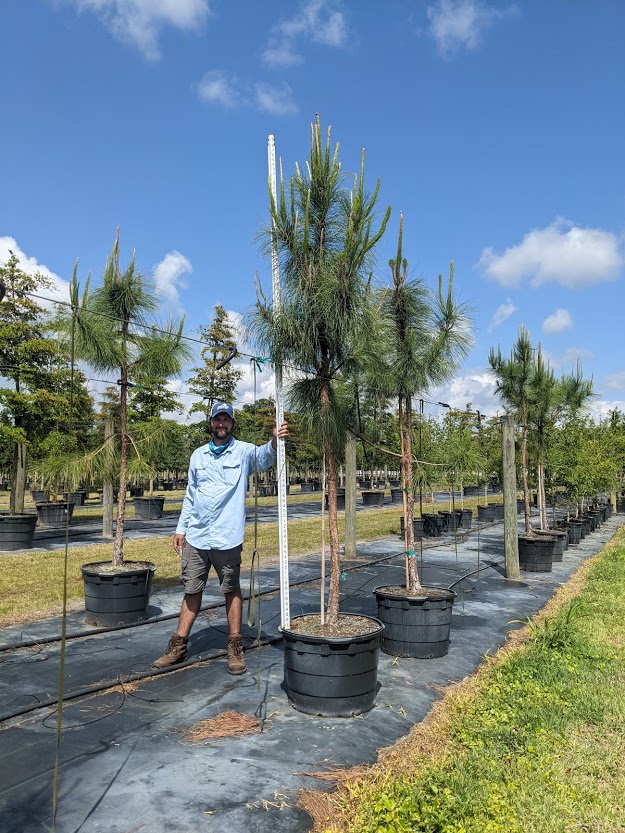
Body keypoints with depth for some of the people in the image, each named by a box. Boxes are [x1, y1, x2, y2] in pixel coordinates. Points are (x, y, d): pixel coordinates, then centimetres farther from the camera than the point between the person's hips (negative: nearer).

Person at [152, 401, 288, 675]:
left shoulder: (244, 451, -3)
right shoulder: (198, 455, 10)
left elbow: (263, 457, -27)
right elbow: (190, 496, 15)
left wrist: (274, 442, -48)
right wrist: (181, 529, 11)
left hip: (228, 538, -4)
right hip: (195, 537, 4)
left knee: (232, 591, 7)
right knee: (192, 591, 12)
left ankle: (235, 647, 19)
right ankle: (178, 646, 24)